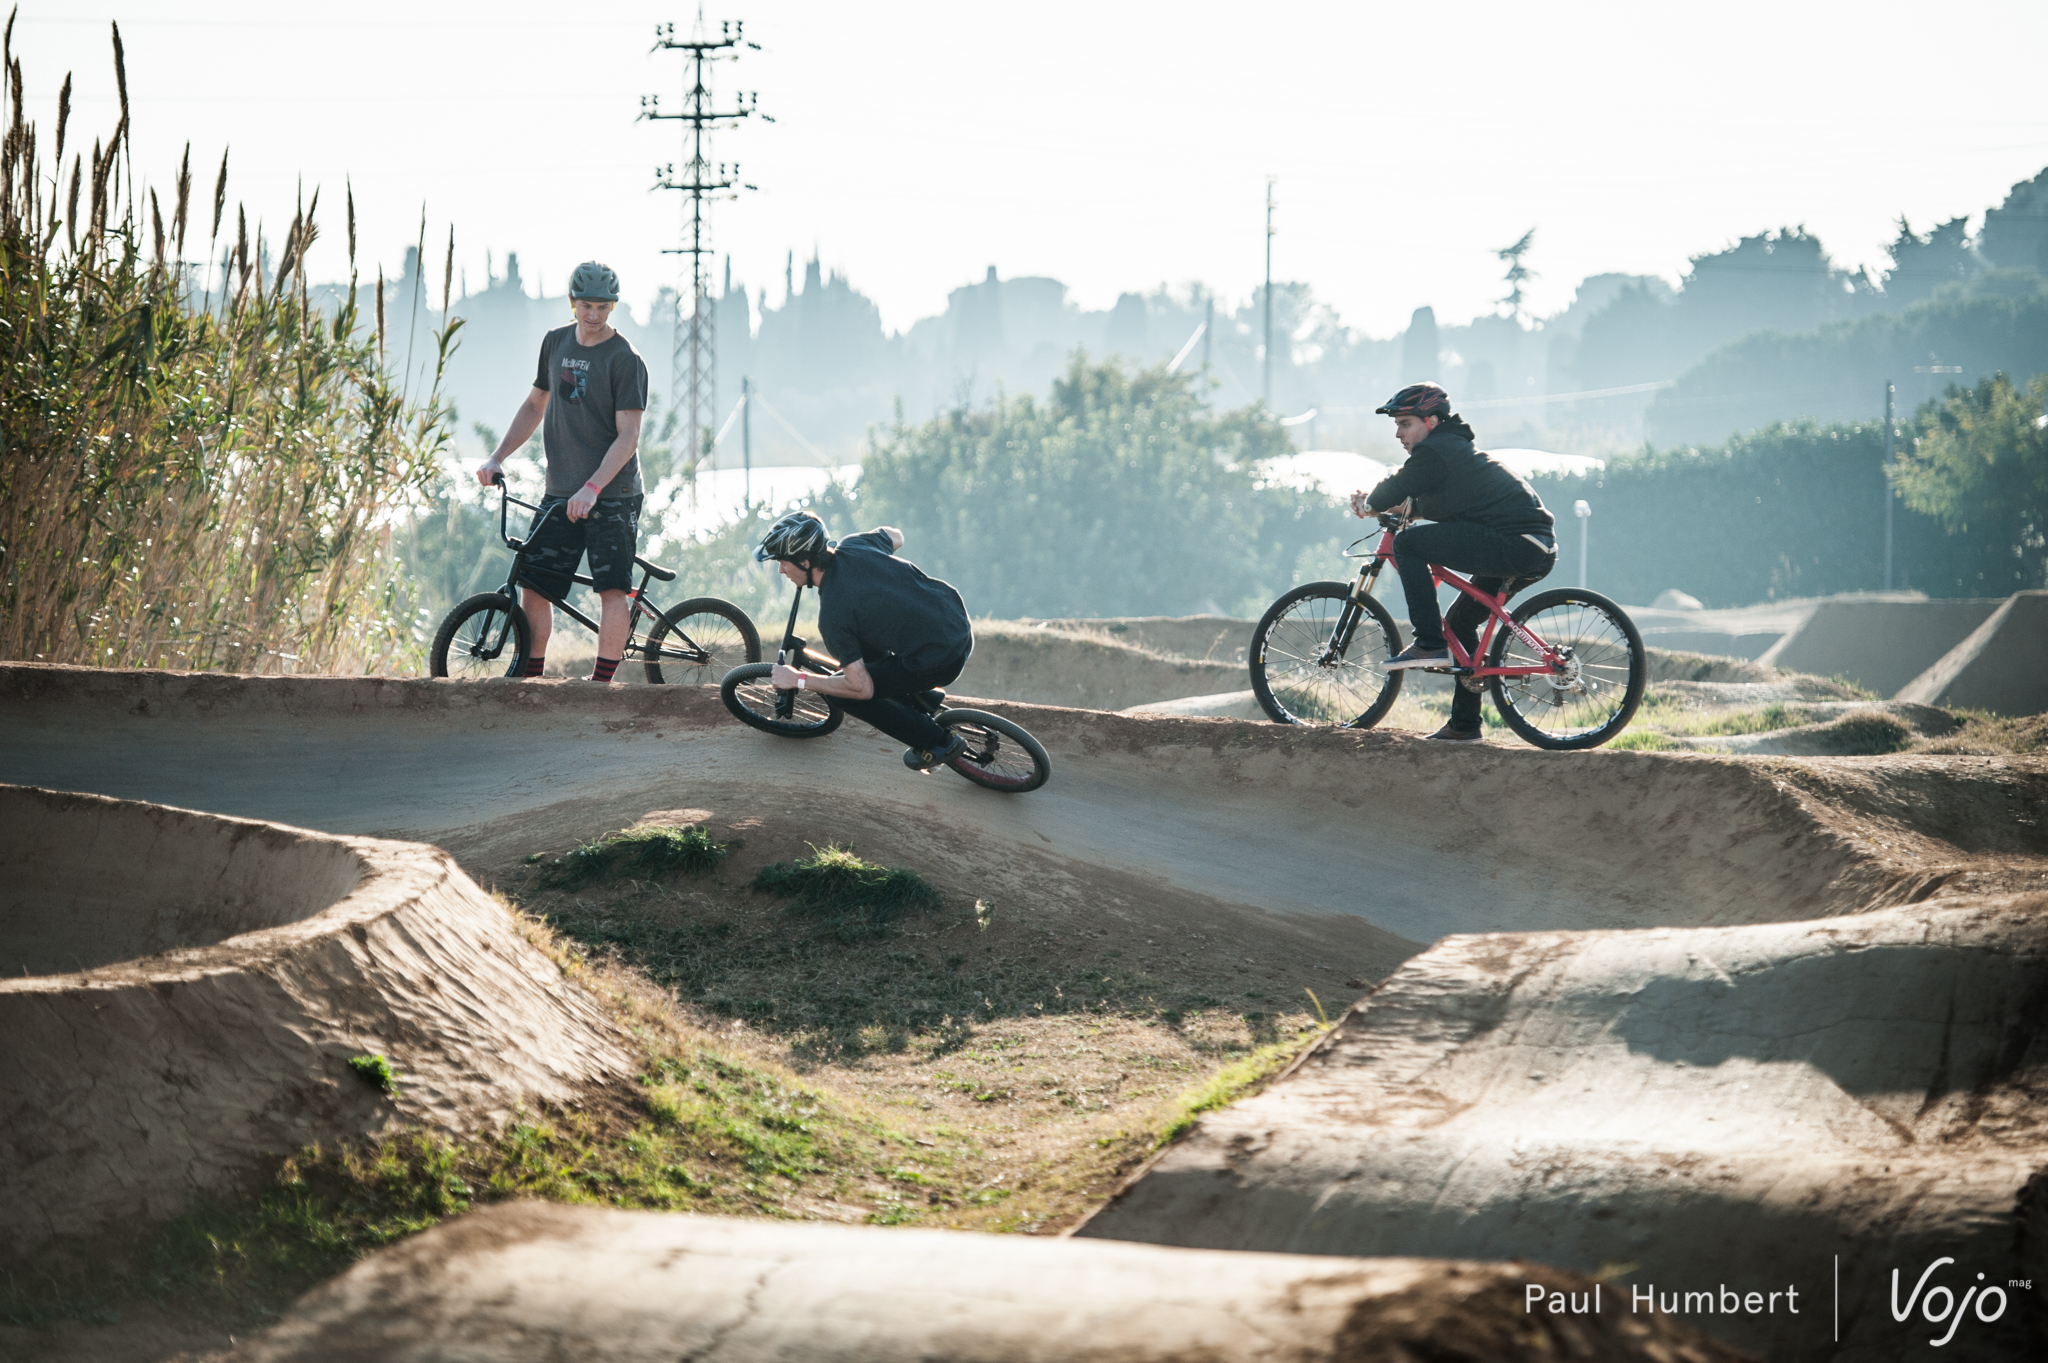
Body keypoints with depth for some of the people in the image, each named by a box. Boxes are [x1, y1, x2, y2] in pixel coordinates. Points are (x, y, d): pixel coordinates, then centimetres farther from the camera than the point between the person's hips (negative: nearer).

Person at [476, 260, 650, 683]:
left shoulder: (625, 359, -10)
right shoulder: (555, 343, 10)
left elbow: (628, 435, -15)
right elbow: (535, 406, 21)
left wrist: (593, 487, -26)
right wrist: (497, 457, 10)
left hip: (612, 495, -6)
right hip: (560, 492, 6)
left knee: (613, 591, -13)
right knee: (533, 587, 2)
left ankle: (601, 686, -10)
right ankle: (530, 683, 10)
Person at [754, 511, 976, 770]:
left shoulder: (832, 616, -22)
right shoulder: (854, 545, -3)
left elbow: (861, 688, -17)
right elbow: (896, 537, 22)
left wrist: (798, 680, -6)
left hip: (942, 661, -8)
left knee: (841, 694, 5)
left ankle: (938, 743, 10)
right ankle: (919, 698, 31)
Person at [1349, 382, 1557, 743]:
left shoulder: (1435, 450, -7)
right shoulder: (1454, 446, 24)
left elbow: (1395, 490, -5)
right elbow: (1427, 502, 34)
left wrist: (1369, 506, 15)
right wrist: (1395, 504, 19)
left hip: (1516, 543, -11)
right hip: (1539, 552, 11)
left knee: (1408, 544, -10)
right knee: (1460, 621, 22)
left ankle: (1430, 644, -9)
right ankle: (1464, 724, 24)